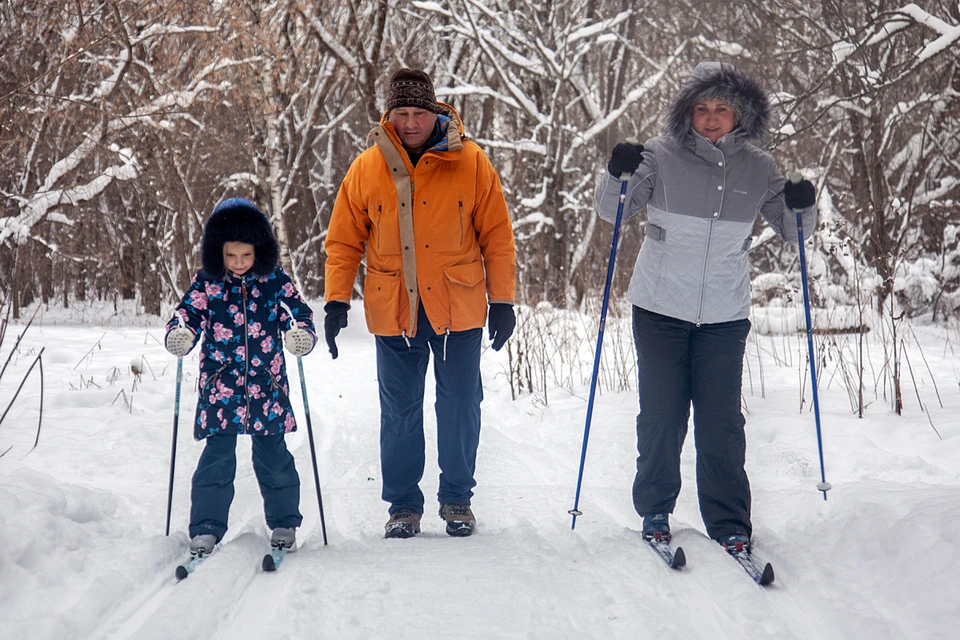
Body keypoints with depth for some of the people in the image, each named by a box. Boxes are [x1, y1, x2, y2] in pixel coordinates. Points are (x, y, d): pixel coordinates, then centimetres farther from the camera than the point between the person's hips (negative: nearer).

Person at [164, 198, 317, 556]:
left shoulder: (274, 280, 1)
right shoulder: (206, 283, 1)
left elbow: (299, 312, 1)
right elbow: (187, 315, 1)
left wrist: (301, 335, -21)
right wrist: (180, 336, -22)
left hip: (267, 388, 1)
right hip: (220, 388, 0)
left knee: (273, 458, 6)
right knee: (217, 459, -4)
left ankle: (284, 524, 23)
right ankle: (206, 530, 5)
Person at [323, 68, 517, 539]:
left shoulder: (470, 163, -3)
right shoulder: (367, 168, 0)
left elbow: (497, 235, 1)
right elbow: (343, 240, 6)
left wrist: (502, 301, -2)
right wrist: (336, 302, -1)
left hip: (458, 308, -1)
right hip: (393, 311, 1)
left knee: (460, 406, 8)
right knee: (399, 412, 8)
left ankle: (457, 498, 24)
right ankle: (403, 504, 21)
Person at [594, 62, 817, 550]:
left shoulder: (757, 168, 2)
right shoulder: (662, 156, -5)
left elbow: (791, 231, 12)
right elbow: (612, 212, -3)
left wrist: (802, 207, -10)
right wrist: (617, 175, -22)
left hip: (724, 316, 1)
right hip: (660, 309, -1)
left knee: (721, 422, 1)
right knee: (661, 416, 6)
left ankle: (729, 525, 12)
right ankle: (654, 510, 25)